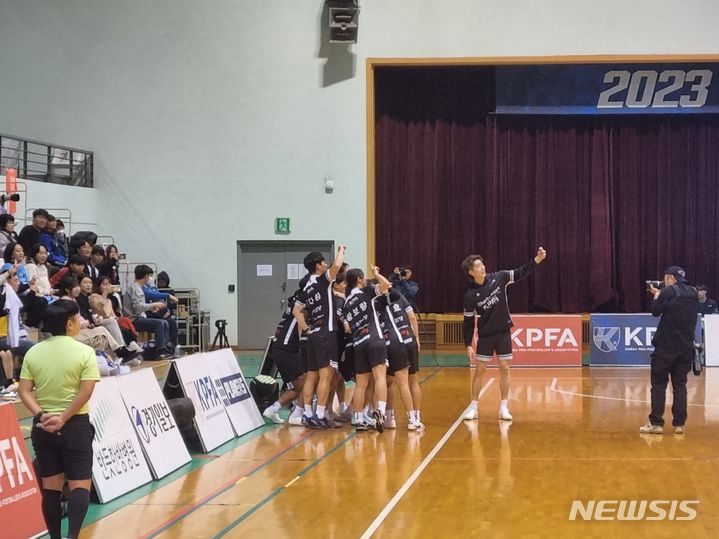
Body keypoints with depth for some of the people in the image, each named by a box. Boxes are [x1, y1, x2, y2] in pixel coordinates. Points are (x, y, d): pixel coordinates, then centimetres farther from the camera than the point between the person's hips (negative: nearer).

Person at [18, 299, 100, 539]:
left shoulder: (33, 352, 3)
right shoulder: (84, 352, -8)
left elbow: (24, 390, -3)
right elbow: (85, 392, -15)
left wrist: (41, 415, -10)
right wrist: (63, 419, -13)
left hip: (42, 427, 4)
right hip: (75, 425, -4)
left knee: (50, 487, 10)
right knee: (80, 485, 0)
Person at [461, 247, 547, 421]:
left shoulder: (498, 278, -7)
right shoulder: (470, 295, -13)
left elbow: (520, 273, 0)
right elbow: (468, 323, -7)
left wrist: (537, 260, -12)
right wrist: (468, 345, -10)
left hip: (503, 333, 2)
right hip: (485, 335, -2)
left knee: (504, 369, 3)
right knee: (479, 370, 0)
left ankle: (503, 407, 9)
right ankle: (473, 407, 10)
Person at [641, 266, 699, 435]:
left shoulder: (669, 292, -12)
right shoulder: (693, 294, 10)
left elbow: (655, 311, -3)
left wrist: (657, 294, 13)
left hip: (666, 346, -6)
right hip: (685, 347, 6)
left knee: (659, 384, 1)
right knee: (680, 384, 9)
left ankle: (656, 423, -2)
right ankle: (679, 424, 6)